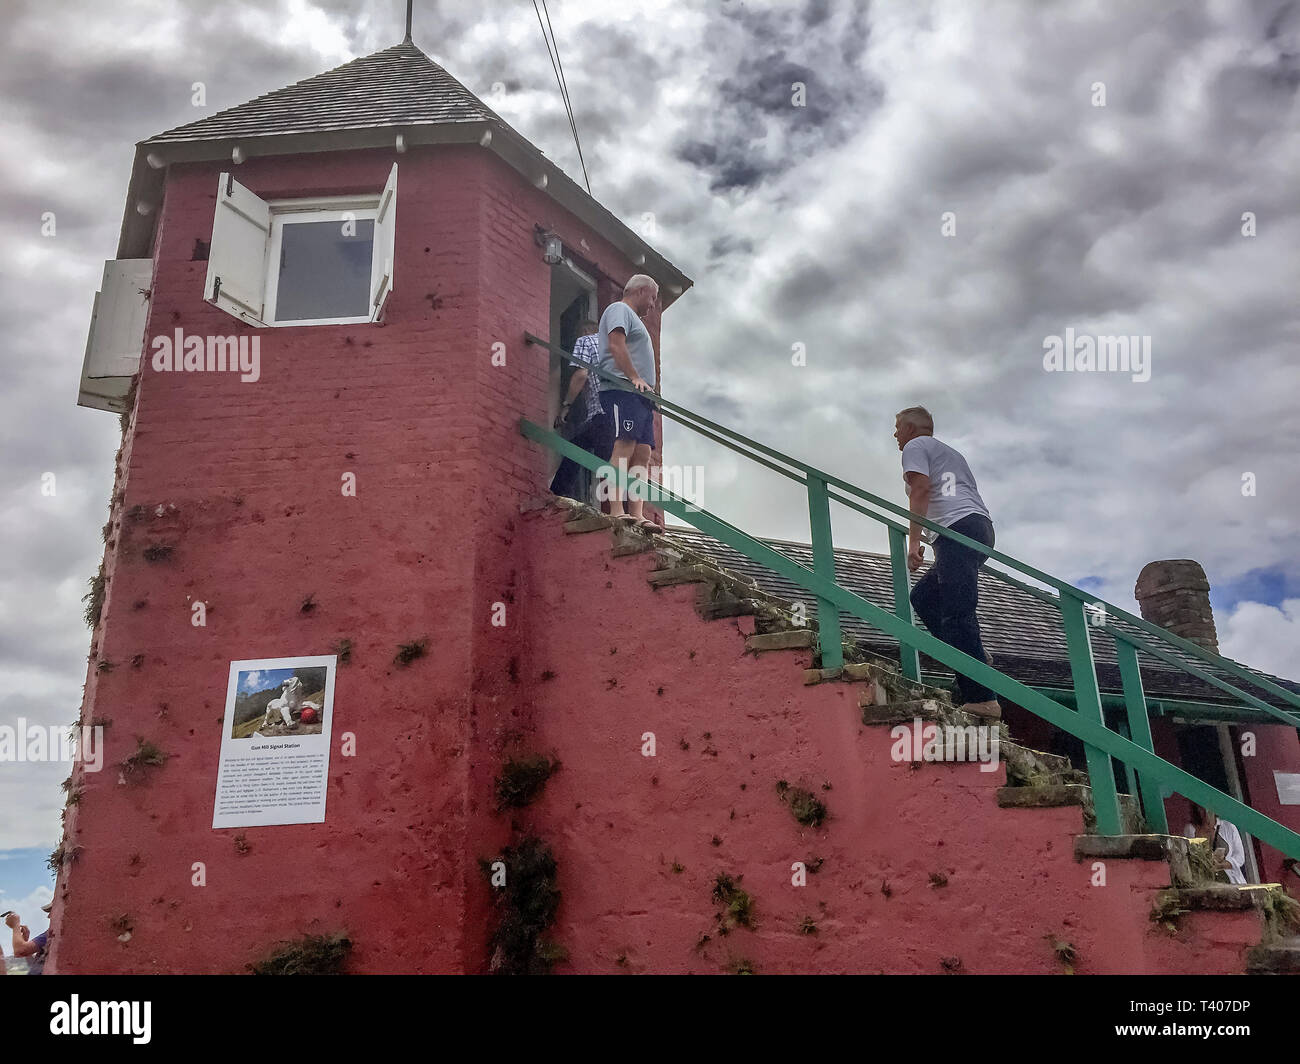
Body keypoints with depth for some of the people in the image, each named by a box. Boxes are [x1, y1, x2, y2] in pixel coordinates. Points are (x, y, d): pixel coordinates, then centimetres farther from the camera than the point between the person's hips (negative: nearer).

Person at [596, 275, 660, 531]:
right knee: (624, 446, -21)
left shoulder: (633, 318, 35)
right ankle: (617, 510, -30)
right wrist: (635, 377, -21)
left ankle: (637, 515, -11)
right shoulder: (619, 309, 5)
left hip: (639, 395, 10)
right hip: (622, 389, -10)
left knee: (642, 453, -3)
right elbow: (616, 345, -12)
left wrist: (648, 389, 19)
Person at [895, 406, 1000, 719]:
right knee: (923, 596, 15)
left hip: (958, 529, -10)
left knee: (956, 614, -16)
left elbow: (920, 489, -7)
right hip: (982, 526, 10)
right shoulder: (951, 453, 35)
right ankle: (975, 656, 0)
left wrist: (913, 541, -12)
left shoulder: (915, 446, 9)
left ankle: (981, 699, -23)